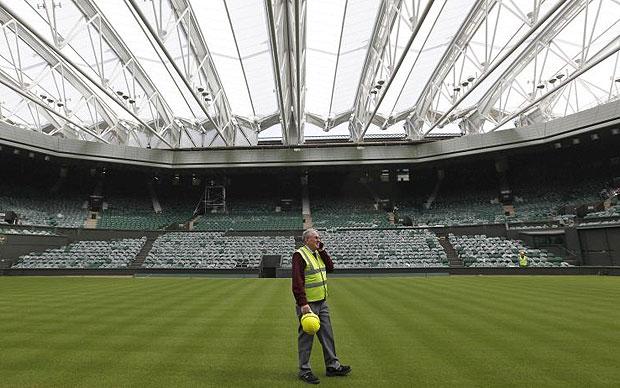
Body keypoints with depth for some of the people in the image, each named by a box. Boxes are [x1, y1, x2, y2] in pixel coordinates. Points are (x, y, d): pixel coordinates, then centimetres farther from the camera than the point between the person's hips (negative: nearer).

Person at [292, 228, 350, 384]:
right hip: (308, 304, -8)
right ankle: (304, 371, 20)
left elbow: (330, 267, 5)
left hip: (322, 302, 8)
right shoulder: (300, 255, -17)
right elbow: (297, 282, -22)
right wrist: (303, 304, -24)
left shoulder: (318, 253, 11)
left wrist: (322, 250, -2)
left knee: (327, 334, 16)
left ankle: (332, 366, 30)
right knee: (306, 338, 5)